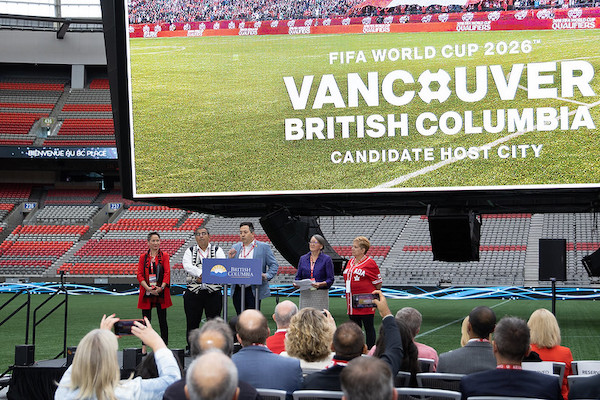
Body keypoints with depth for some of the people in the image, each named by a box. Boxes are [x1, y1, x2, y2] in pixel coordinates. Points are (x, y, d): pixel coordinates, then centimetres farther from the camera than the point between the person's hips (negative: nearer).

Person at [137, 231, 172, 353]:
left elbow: (167, 273, -2)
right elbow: (139, 275, 1)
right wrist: (148, 288, -14)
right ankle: (144, 346, 8)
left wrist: (161, 287, -16)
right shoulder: (143, 257, 8)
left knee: (162, 320, 2)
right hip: (147, 293, 1)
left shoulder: (164, 256, 5)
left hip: (161, 292, -1)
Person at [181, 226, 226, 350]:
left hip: (213, 292, -1)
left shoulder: (217, 250, 8)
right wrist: (202, 273, -23)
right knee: (192, 322, 4)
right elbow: (187, 265, -8)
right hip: (193, 292, 1)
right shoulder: (190, 251, 11)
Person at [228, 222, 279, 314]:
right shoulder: (235, 247, 13)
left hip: (253, 290, -4)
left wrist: (267, 276, -15)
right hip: (237, 290, 4)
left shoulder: (263, 247, 2)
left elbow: (274, 265, 2)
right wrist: (230, 258, -4)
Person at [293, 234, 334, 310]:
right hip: (305, 294, 3)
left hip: (320, 295, -3)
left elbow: (330, 279, -3)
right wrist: (296, 284, -7)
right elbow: (298, 276, 14)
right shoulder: (303, 259, 12)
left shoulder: (326, 259, 1)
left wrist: (320, 284, -21)